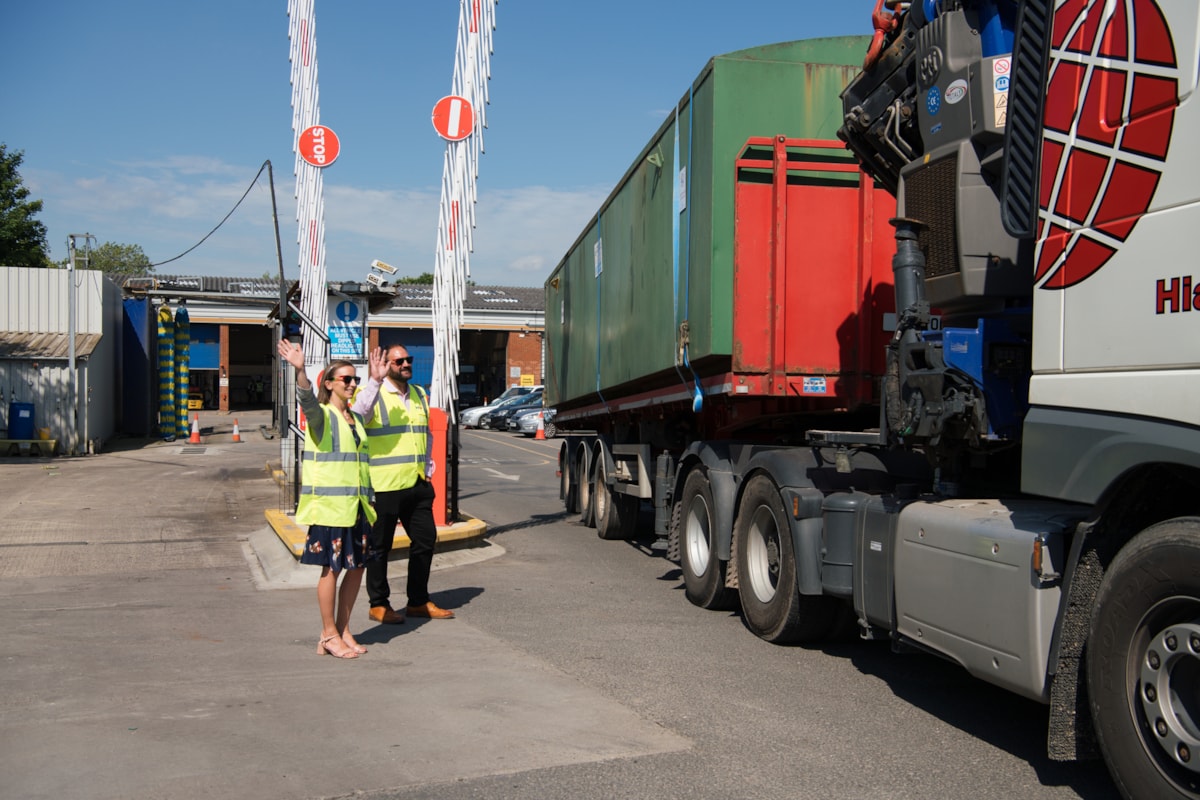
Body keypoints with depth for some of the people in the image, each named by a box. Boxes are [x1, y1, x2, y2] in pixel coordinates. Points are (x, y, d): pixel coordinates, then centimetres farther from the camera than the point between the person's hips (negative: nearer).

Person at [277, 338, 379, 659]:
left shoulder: (355, 418, 15)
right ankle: (329, 636, 9)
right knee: (331, 568, -2)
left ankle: (343, 630, 22)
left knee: (357, 566, 9)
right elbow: (307, 400, -28)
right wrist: (300, 370, -47)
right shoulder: (320, 415, -6)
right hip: (329, 504, -7)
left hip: (356, 505, 7)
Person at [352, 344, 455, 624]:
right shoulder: (373, 393, -7)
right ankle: (378, 604, 16)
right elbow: (357, 417, -29)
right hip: (384, 485, -7)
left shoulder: (418, 394, 15)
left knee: (425, 540, 12)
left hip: (418, 484, 7)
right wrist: (374, 381, -36)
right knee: (380, 546, 3)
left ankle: (418, 601, 25)